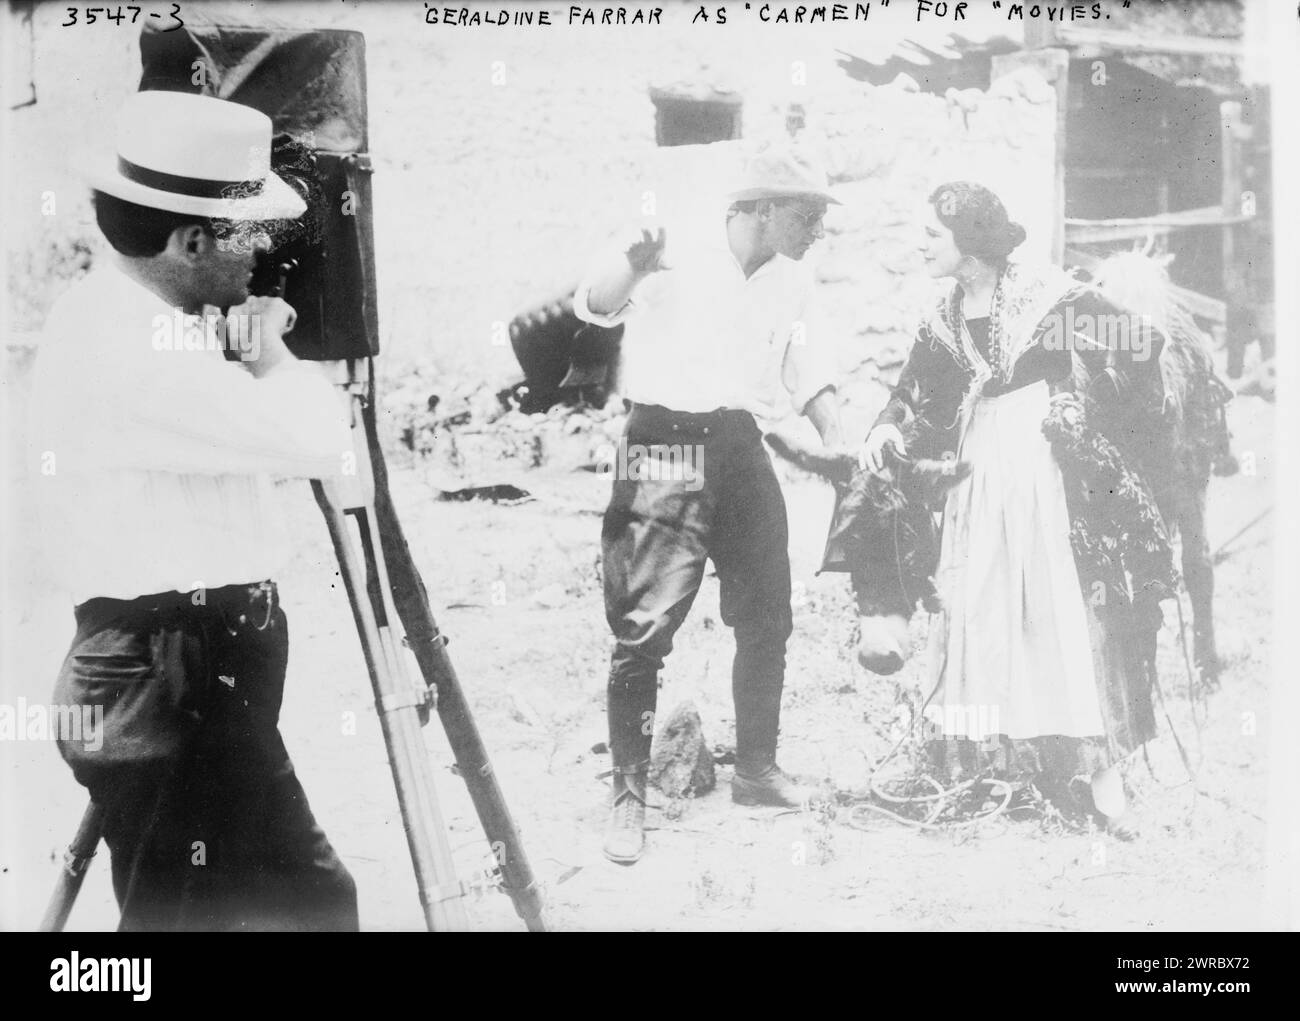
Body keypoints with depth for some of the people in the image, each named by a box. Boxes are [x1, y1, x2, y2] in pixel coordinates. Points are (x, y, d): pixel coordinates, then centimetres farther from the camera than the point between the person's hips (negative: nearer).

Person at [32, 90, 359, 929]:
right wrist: (270, 355, -6)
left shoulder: (128, 315, 9)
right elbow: (318, 446, -25)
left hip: (191, 678, 10)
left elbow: (244, 434, 19)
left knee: (309, 895, 18)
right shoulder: (128, 349, -21)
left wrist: (246, 352, -1)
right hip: (173, 691, -10)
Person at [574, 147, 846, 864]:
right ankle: (628, 796, 0)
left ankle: (756, 770, 27)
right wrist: (633, 261, -38)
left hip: (743, 451, 7)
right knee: (645, 625, -8)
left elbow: (809, 369, 20)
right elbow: (593, 306, -17)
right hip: (666, 448, -7)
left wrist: (836, 440, 4)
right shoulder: (676, 253, -7)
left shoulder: (791, 282, 13)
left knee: (766, 615, 11)